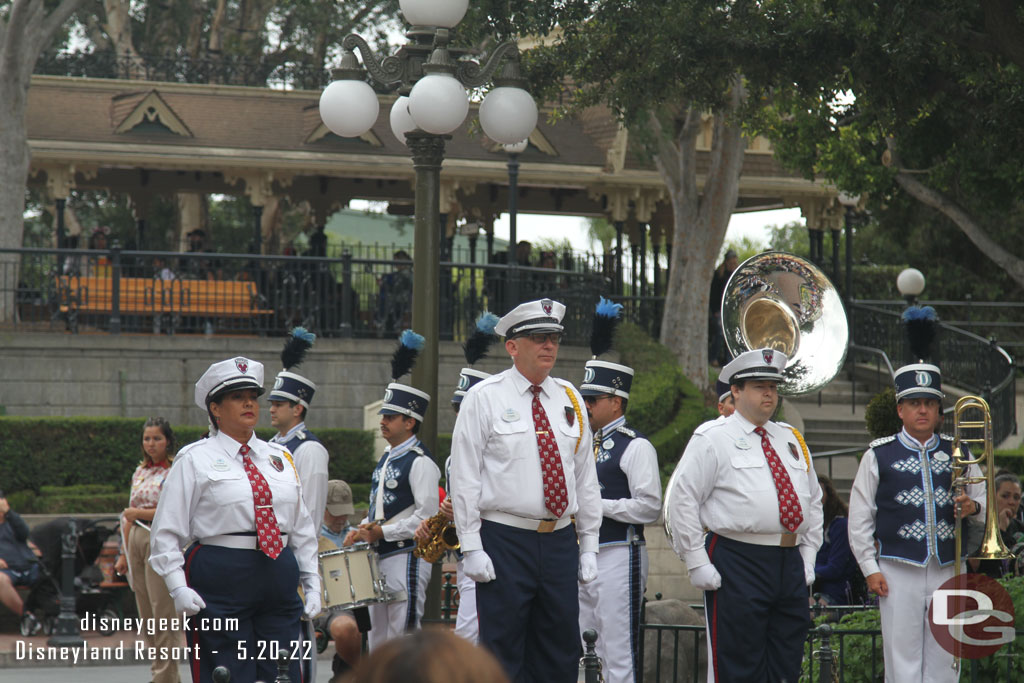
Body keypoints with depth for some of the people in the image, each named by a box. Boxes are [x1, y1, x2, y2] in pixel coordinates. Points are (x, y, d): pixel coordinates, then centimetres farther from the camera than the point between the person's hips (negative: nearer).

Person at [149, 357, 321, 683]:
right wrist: (178, 588, -12)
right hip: (220, 580, -5)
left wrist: (312, 583, 13)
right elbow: (167, 532, -1)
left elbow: (302, 529, 20)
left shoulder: (280, 457, 16)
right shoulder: (194, 460, 1)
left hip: (279, 581, 5)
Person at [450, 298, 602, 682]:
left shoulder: (568, 399, 12)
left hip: (560, 543, 5)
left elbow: (585, 476, 14)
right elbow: (464, 477, -5)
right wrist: (472, 547, -11)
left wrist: (589, 546, 10)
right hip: (505, 540, -5)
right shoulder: (484, 398, -2)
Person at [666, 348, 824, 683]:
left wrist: (808, 555, 15)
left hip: (791, 565, 6)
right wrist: (697, 564, -10)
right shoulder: (712, 438, -1)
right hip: (737, 565, -6)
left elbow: (813, 500, 25)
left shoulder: (791, 440, 18)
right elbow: (682, 501, -5)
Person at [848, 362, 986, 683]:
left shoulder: (957, 454, 12)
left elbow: (983, 504, 19)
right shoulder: (879, 455, 4)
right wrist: (870, 569, -3)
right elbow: (860, 518, 3)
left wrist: (973, 507, -5)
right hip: (899, 571, -3)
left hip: (949, 571, 3)